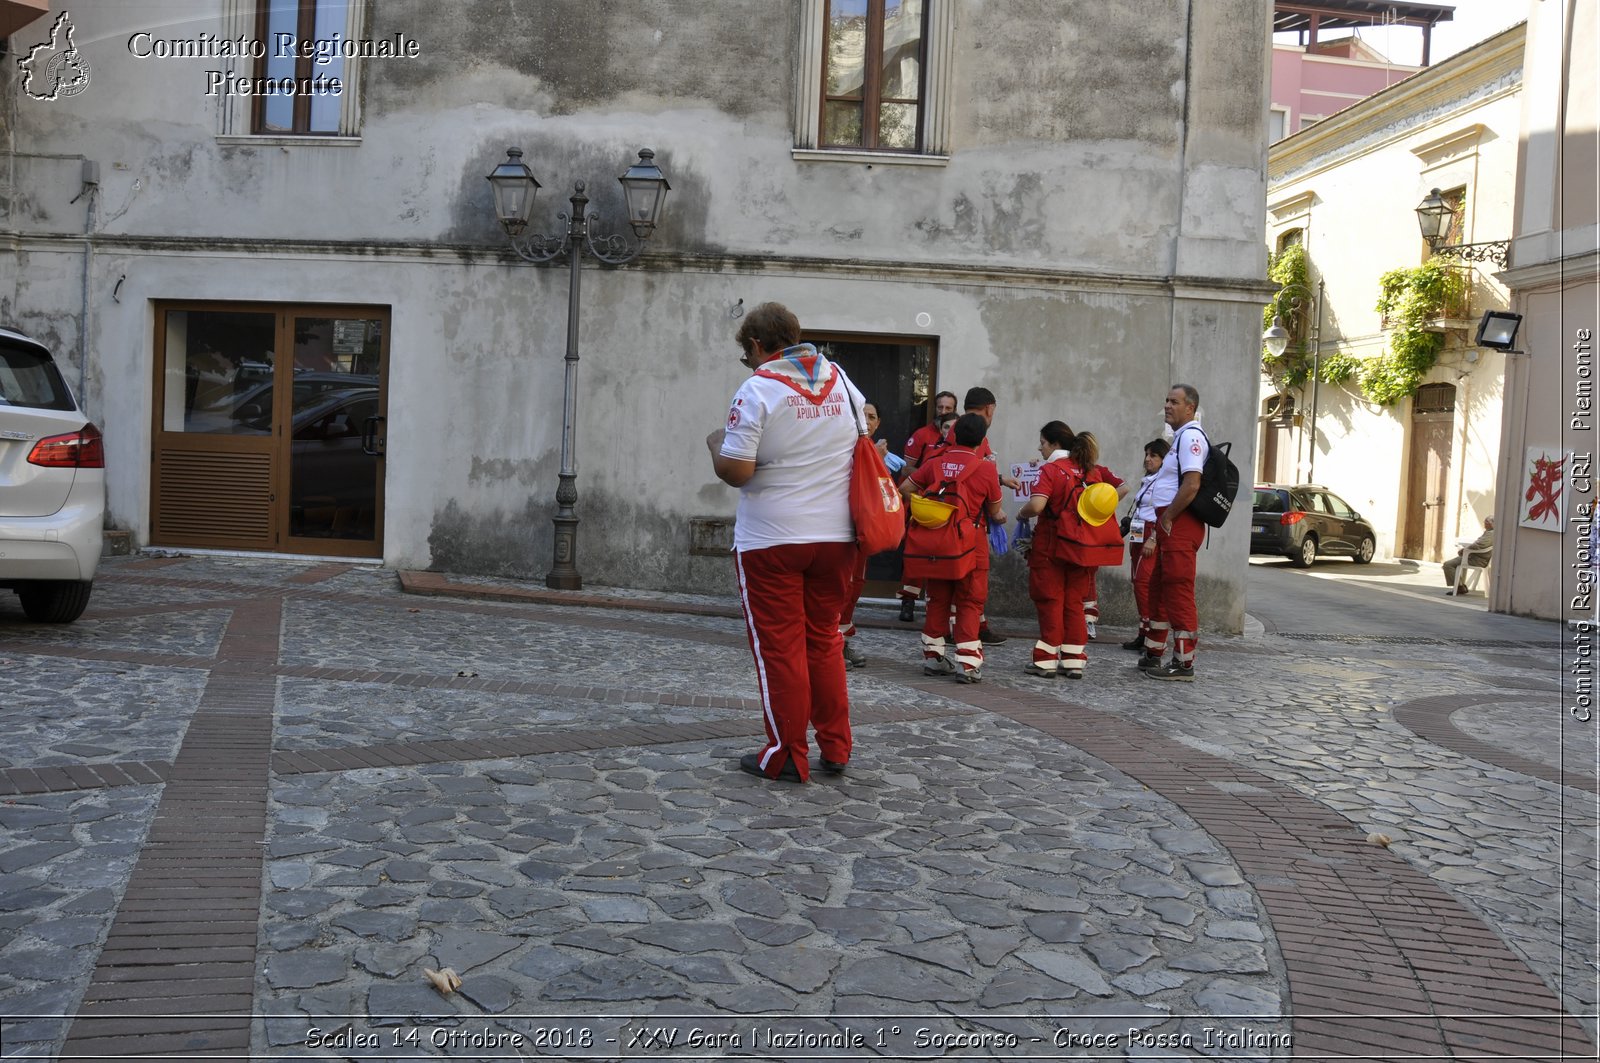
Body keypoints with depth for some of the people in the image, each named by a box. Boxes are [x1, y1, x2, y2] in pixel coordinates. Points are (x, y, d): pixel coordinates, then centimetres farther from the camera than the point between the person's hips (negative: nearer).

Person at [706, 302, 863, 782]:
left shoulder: (758, 389, -12)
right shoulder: (841, 382, 6)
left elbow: (735, 471, -17)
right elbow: (863, 447, 18)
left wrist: (715, 444, 2)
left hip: (772, 540, -5)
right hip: (836, 535, 6)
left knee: (779, 647, 4)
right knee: (825, 641, 16)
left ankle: (786, 757, 10)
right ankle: (835, 749, 20)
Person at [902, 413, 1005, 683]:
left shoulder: (936, 463, 4)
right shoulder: (986, 469, -5)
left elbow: (905, 488, 7)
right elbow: (994, 511, 5)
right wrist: (1000, 517, 27)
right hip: (969, 544, -3)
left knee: (938, 599, 15)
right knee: (969, 602, 4)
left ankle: (933, 656, 18)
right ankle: (967, 663, -2)